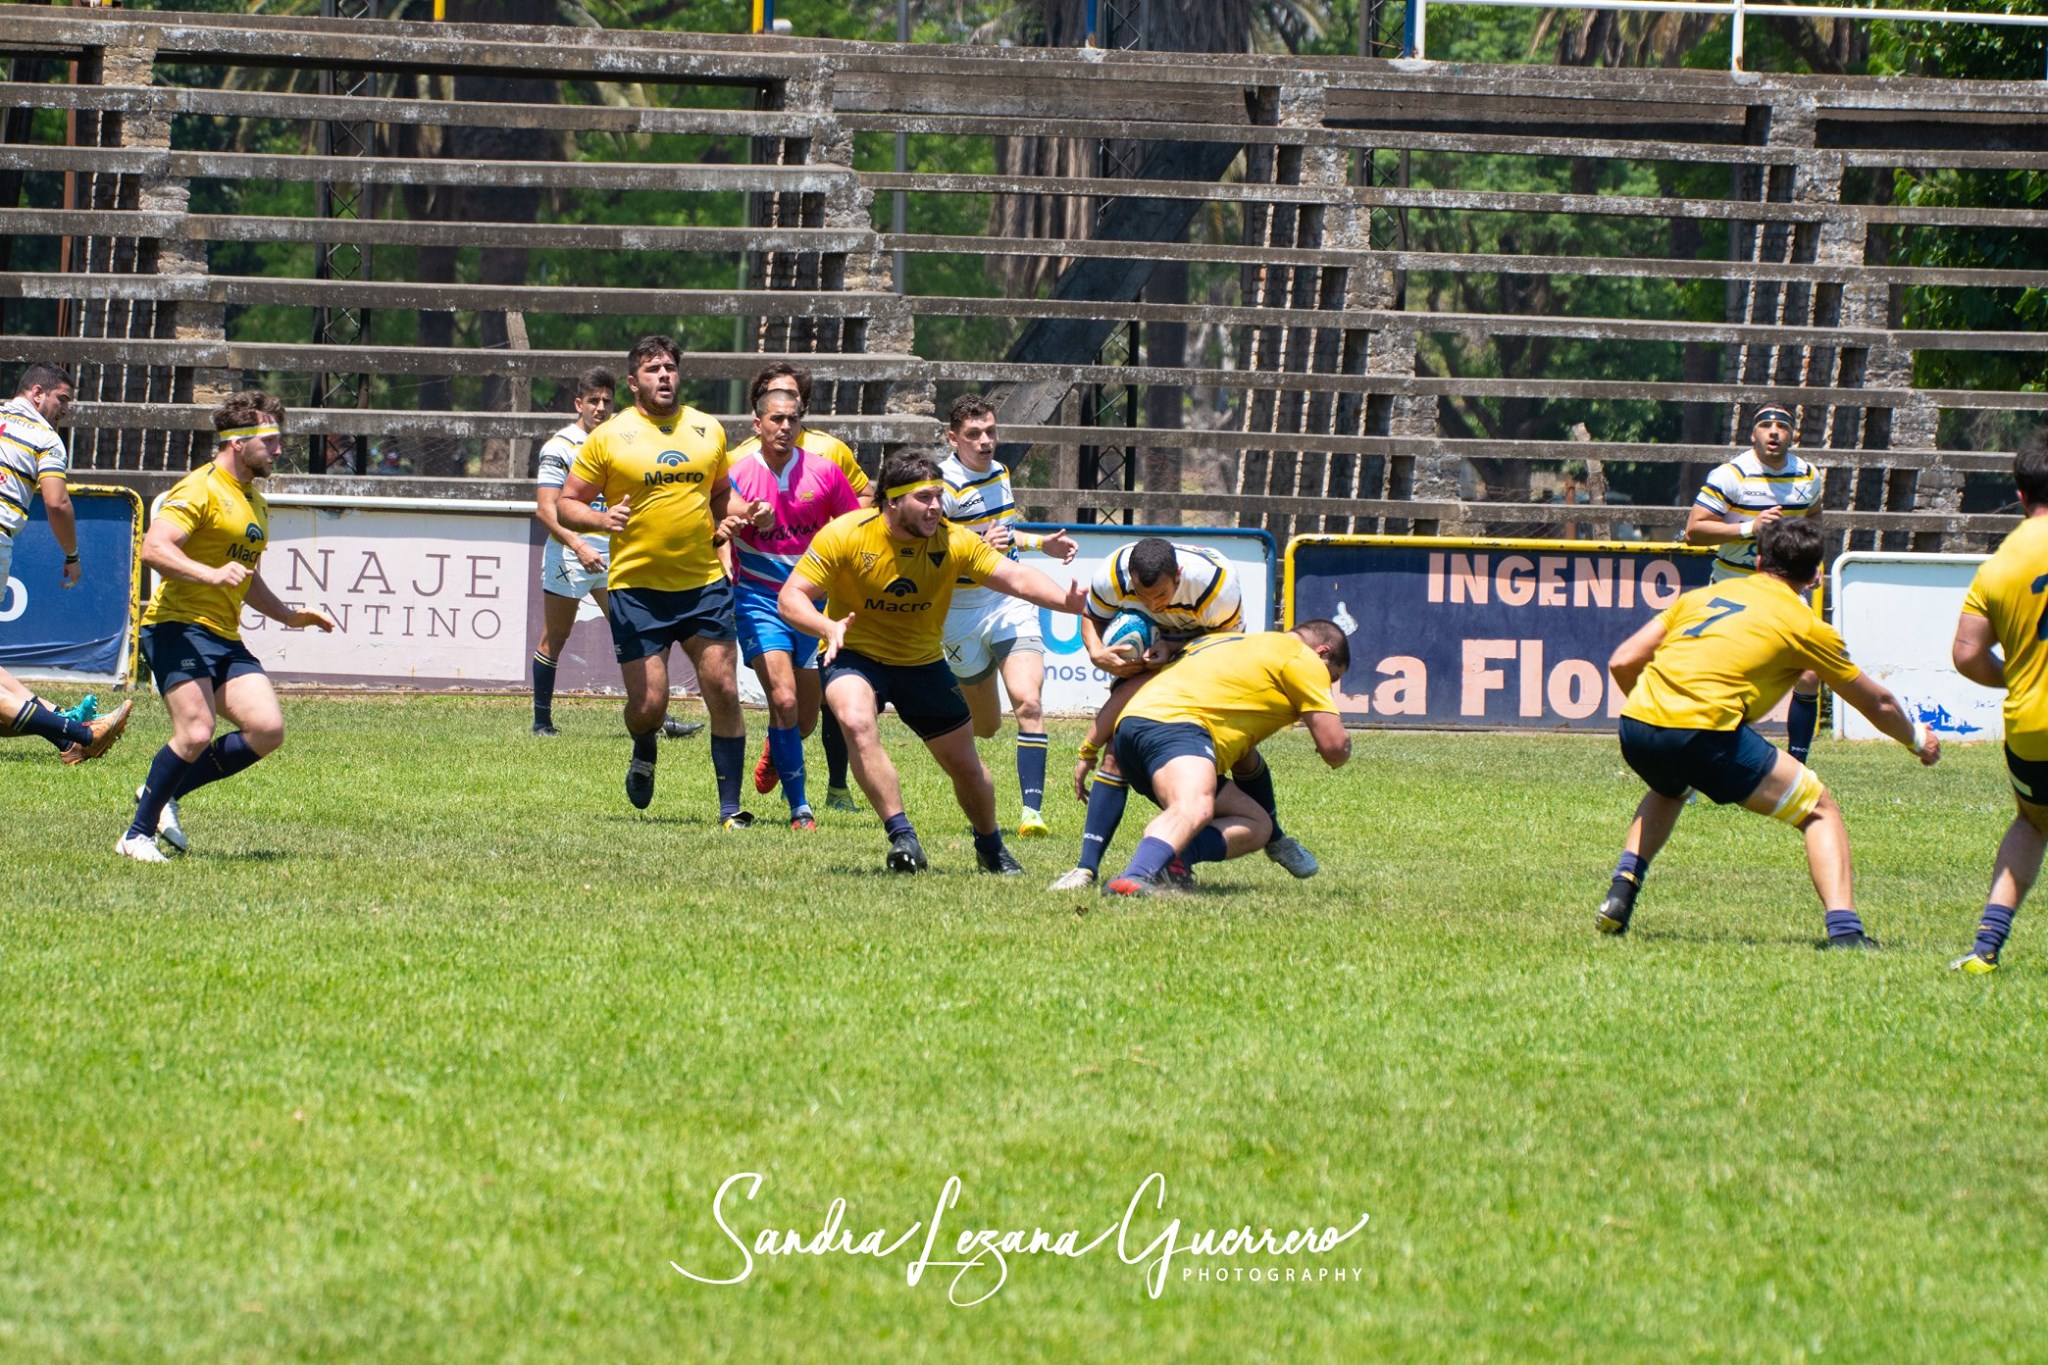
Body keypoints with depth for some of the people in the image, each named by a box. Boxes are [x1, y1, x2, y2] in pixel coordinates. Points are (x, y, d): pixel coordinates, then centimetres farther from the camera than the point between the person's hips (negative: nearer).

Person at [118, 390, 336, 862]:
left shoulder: (256, 504, 22)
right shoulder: (200, 490, -8)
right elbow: (153, 548, -21)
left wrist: (287, 615, 25)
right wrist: (211, 574, -32)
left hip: (226, 639, 9)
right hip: (179, 627, -9)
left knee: (267, 730, -7)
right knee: (196, 732, -22)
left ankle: (163, 793, 9)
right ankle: (138, 833, -5)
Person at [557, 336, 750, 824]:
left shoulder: (708, 429, 9)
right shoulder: (609, 437, -2)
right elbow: (565, 505, 1)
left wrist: (723, 531, 4)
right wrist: (601, 519, -19)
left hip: (705, 583, 3)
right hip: (637, 587, -3)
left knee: (724, 692, -5)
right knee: (647, 704, -6)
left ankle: (730, 807, 4)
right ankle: (644, 752, 31)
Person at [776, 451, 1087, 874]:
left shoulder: (954, 543, -14)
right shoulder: (845, 535, -21)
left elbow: (1016, 577, -23)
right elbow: (791, 597, -19)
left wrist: (1066, 601, -42)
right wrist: (828, 627, -40)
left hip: (923, 663, 3)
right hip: (855, 655, -3)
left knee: (965, 765, 9)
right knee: (857, 723, -35)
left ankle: (990, 846, 38)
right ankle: (901, 835, -30)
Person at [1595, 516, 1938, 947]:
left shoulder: (1703, 595, 25)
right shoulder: (1804, 625, 13)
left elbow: (1622, 662, 21)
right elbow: (1877, 703, 24)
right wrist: (1917, 739, 43)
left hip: (1636, 723, 5)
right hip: (1704, 731, -5)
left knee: (1668, 790, 40)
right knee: (1819, 811, 10)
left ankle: (1621, 891, 23)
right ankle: (1844, 928, -8)